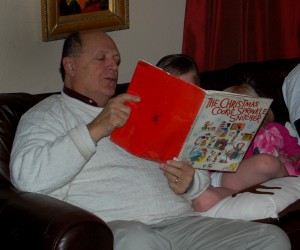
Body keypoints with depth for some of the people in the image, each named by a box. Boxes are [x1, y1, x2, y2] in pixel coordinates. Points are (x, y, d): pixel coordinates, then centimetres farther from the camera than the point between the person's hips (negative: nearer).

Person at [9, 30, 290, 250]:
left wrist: (189, 182, 1)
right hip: (113, 227, -5)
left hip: (180, 222, 6)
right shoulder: (47, 114, 13)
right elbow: (27, 177, -10)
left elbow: (201, 176, 27)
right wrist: (96, 129, -13)